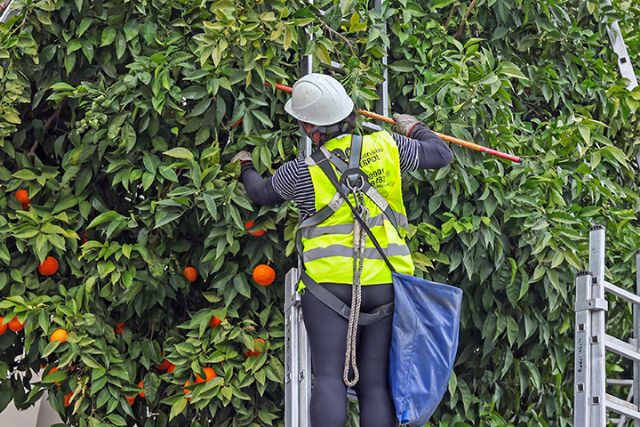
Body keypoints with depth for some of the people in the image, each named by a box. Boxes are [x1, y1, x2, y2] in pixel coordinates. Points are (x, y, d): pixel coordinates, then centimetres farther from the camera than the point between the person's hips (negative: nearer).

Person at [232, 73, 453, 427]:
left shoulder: (302, 172, -1)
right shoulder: (387, 147, 2)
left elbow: (262, 193, 20)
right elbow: (441, 154, 18)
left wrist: (246, 168, 42)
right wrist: (415, 129, 38)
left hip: (331, 281, -3)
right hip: (385, 285, 3)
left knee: (329, 378, -8)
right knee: (376, 384, 3)